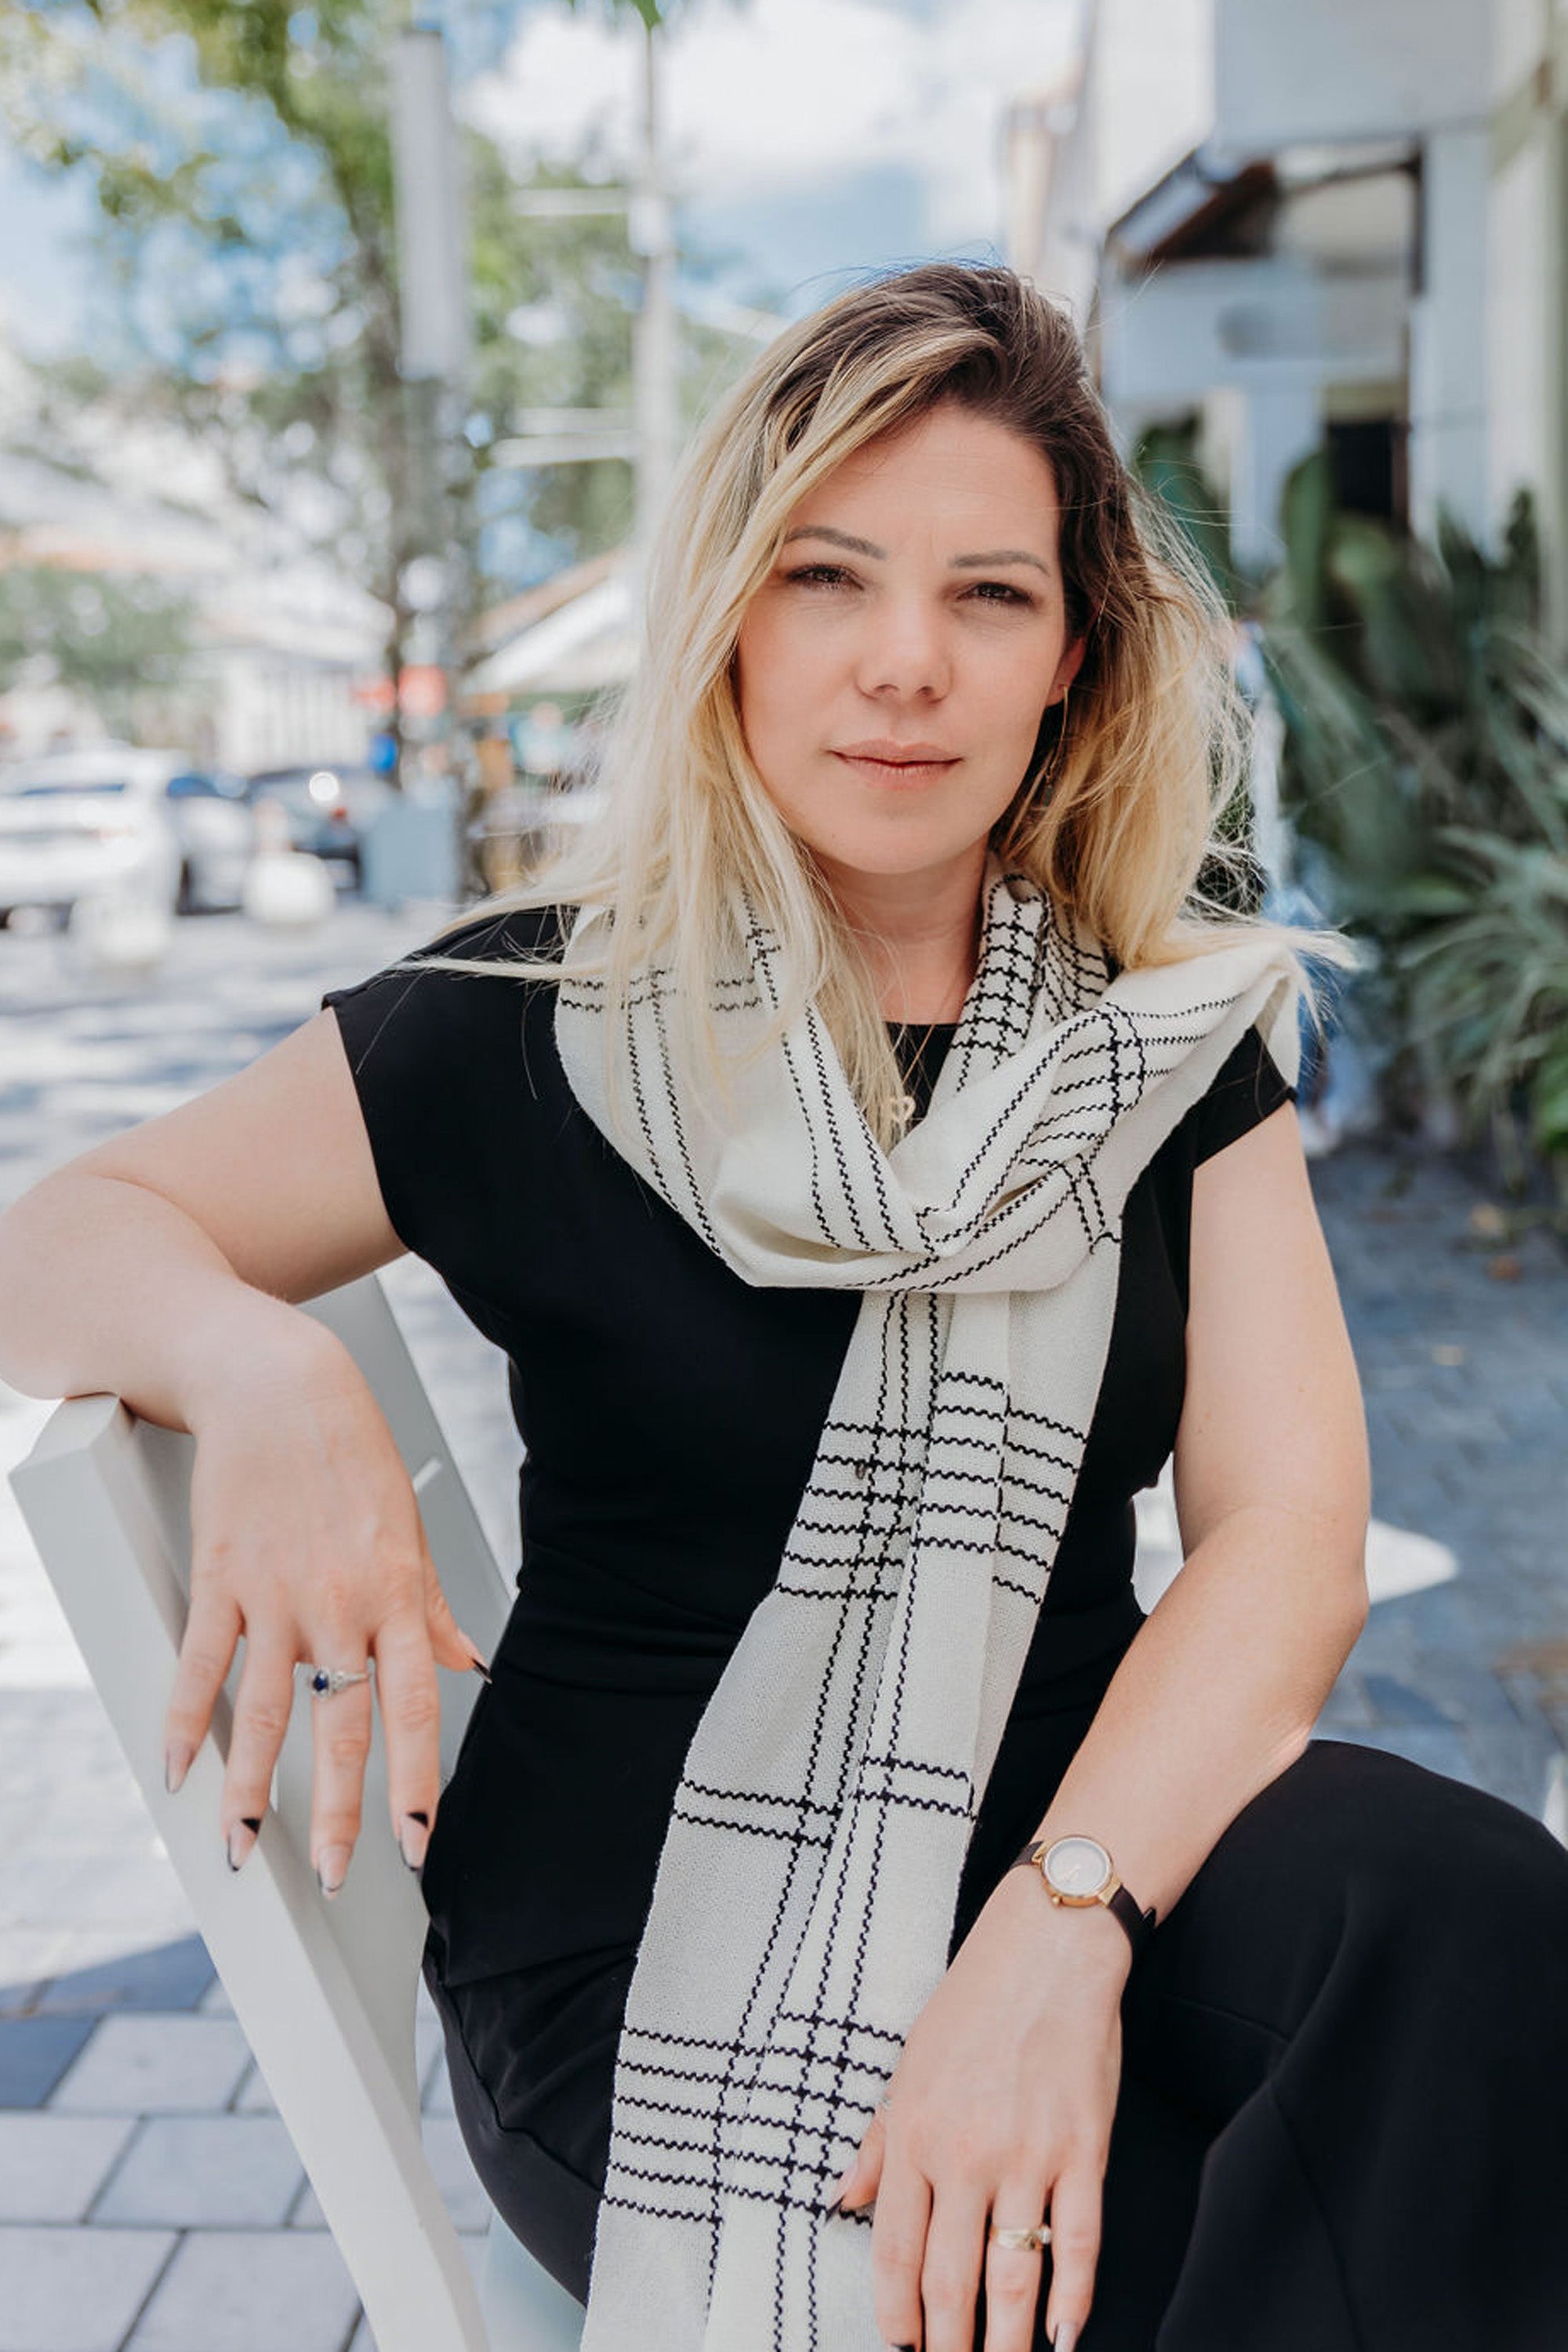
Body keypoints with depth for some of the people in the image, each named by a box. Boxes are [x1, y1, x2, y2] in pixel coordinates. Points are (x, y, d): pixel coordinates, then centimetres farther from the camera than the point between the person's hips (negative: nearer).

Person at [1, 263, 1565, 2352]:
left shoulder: (1167, 1033, 3)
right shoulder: (538, 1029, -4)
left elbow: (1287, 1529, -6)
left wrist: (1066, 1922, -24)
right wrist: (262, 1371, -23)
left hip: (1087, 1829, 4)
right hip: (637, 1952, -3)